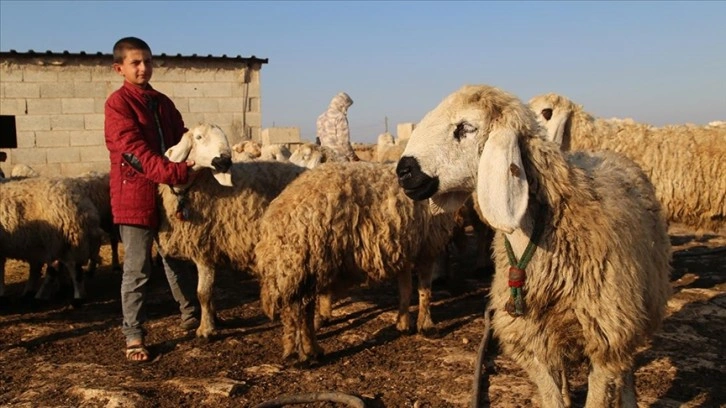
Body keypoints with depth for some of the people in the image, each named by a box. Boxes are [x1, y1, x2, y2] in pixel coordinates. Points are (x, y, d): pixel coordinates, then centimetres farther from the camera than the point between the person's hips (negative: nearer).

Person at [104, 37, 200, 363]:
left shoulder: (163, 103, 12)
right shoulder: (117, 103, -9)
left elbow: (180, 142, 12)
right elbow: (134, 151, -21)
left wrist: (193, 162, -8)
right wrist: (177, 172, -31)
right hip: (135, 194, -6)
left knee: (177, 259, 18)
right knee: (137, 270, 1)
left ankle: (190, 314, 35)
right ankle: (133, 335, 13)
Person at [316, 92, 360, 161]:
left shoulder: (321, 117, 13)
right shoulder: (340, 117, -9)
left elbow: (319, 139, 13)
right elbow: (343, 141, -14)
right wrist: (353, 157, -7)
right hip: (339, 157, -7)